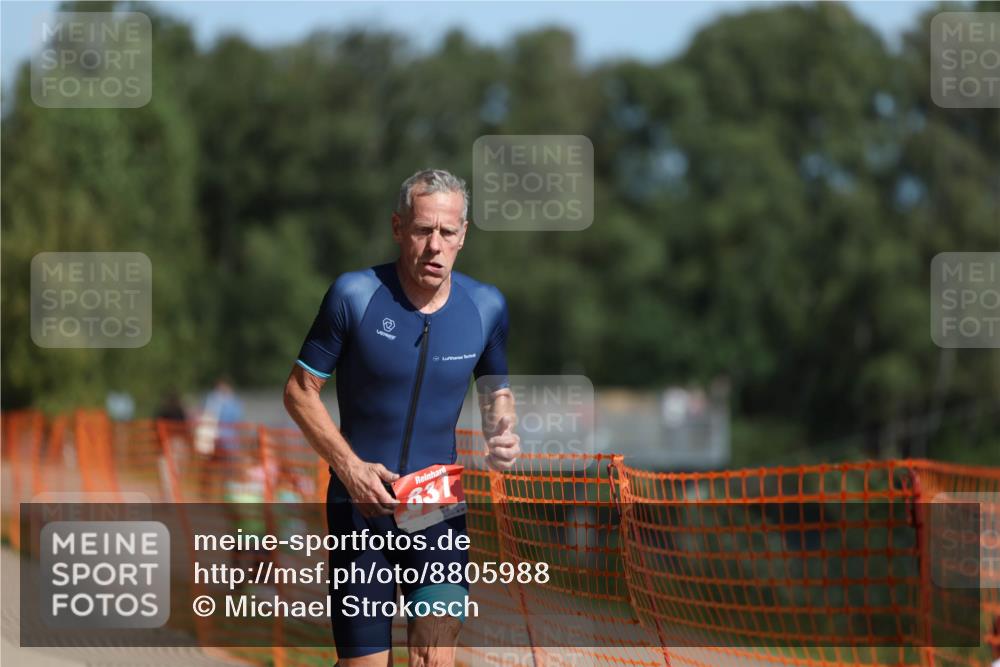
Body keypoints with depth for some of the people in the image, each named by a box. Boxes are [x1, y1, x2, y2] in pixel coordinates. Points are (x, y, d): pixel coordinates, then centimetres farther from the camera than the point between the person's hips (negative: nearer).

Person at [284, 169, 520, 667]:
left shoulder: (485, 306, 0)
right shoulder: (354, 295, -10)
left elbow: (496, 389, 18)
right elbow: (300, 390, -3)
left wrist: (501, 434, -6)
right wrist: (350, 467, -15)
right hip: (359, 503, -2)